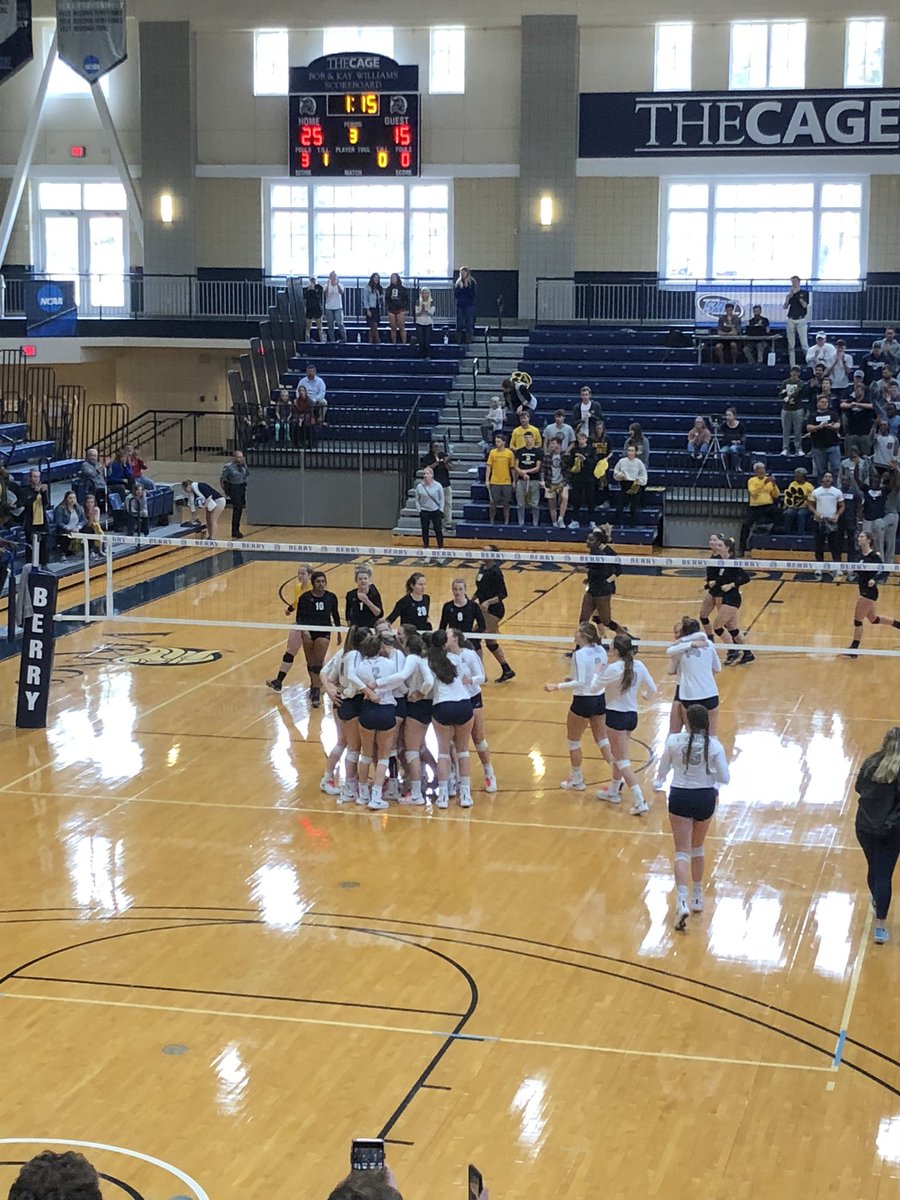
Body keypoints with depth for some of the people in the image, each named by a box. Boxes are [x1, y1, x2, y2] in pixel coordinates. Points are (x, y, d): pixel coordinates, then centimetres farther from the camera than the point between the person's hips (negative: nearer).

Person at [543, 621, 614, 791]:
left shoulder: (580, 654, -20)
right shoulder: (600, 651, 2)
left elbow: (580, 683, -23)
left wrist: (557, 686, -19)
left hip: (583, 701, -7)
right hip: (600, 699, 7)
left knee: (573, 740, 12)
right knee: (602, 739, 16)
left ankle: (577, 780, 22)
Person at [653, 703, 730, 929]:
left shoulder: (674, 741, -10)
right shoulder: (714, 745, -10)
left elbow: (662, 770, 3)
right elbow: (724, 778, -8)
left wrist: (658, 783, 26)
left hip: (680, 798, -1)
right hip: (705, 798, 1)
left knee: (683, 852, -2)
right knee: (697, 848, 23)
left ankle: (682, 900, -21)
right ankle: (698, 897, 32)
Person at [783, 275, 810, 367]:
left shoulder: (804, 293, 2)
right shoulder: (790, 294, 12)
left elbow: (805, 305, -11)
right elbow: (784, 307, 6)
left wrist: (797, 294, -12)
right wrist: (788, 297, -9)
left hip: (801, 320, -4)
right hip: (791, 320, 4)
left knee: (804, 344, -11)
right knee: (791, 345, 4)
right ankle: (792, 365, 8)